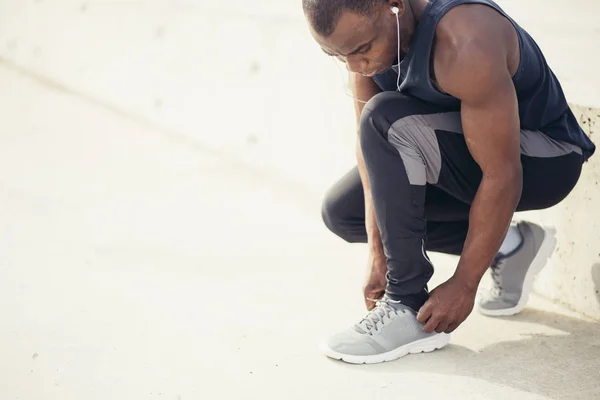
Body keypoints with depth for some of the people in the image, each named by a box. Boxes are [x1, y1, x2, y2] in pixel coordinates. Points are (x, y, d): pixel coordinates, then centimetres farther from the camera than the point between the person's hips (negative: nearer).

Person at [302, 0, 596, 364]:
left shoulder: (465, 43, -35)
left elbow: (503, 175, -31)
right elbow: (371, 146, -8)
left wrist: (464, 285, -25)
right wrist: (378, 255, -14)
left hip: (544, 163, -8)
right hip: (464, 159, 8)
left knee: (387, 122, -30)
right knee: (341, 211, 7)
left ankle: (409, 309, -20)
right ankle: (505, 247, 10)